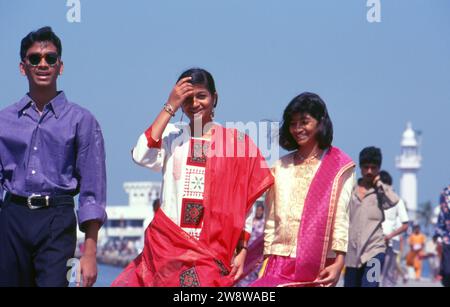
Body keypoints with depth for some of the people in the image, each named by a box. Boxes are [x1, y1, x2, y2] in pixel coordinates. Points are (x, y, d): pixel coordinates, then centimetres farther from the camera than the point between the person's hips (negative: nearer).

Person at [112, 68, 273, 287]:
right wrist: (170, 107, -5)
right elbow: (142, 156, -9)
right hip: (167, 244, 1)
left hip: (213, 252, -1)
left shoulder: (236, 140, 7)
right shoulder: (170, 135, 12)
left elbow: (245, 203, 6)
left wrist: (242, 251, -1)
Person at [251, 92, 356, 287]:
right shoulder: (280, 168, 16)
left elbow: (342, 217, -4)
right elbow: (271, 219, 16)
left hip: (319, 264, -3)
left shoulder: (339, 167, 3)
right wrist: (266, 262, 10)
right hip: (280, 261, 3)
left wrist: (339, 262, -12)